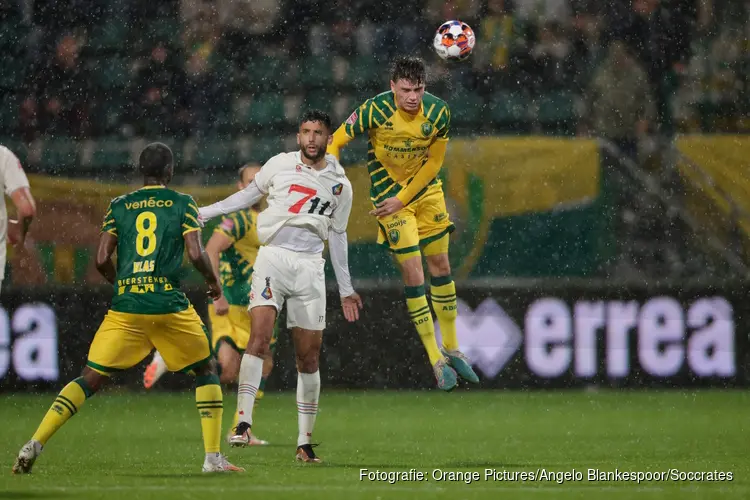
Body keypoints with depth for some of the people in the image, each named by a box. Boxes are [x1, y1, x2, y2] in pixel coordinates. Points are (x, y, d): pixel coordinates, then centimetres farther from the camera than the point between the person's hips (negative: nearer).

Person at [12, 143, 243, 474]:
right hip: (169, 304, -2)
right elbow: (196, 254, -6)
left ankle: (34, 444, -9)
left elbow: (102, 260, 5)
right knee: (206, 371, 17)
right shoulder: (183, 204, 5)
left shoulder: (119, 206, 11)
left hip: (125, 308, 2)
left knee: (90, 379, 6)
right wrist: (213, 281, 13)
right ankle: (213, 457, 8)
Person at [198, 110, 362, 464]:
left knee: (309, 357, 2)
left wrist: (346, 290, 21)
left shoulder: (340, 184, 10)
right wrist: (202, 212, 16)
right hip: (273, 258, -2)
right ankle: (243, 422, -25)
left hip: (310, 267, 2)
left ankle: (305, 442, 9)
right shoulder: (280, 165, 6)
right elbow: (249, 195, 19)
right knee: (260, 338, -21)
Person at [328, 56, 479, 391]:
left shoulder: (438, 113, -15)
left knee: (440, 267, 8)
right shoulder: (375, 111, -23)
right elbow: (336, 141, -15)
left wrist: (403, 199, -11)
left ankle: (451, 348, 23)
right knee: (413, 273, -8)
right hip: (388, 193, -3)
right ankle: (436, 360, -2)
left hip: (426, 190, 3)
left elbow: (434, 162, -6)